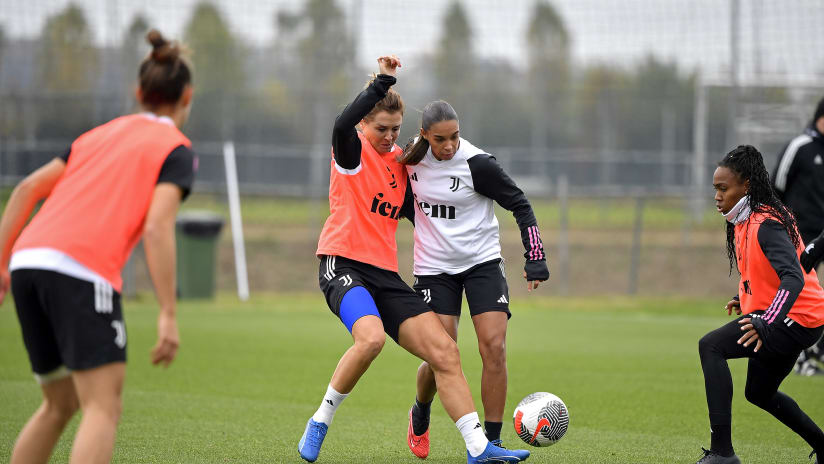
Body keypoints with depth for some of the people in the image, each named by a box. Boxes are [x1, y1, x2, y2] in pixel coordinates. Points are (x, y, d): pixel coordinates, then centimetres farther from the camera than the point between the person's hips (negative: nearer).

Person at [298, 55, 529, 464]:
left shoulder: (401, 161, 18)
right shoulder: (353, 151, -1)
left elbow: (414, 212, 29)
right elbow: (342, 125, -27)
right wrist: (382, 82, -28)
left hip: (385, 275, 7)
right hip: (344, 265, -7)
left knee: (444, 352, -4)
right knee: (371, 337, -33)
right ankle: (320, 422, -15)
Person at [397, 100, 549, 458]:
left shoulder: (477, 164, -16)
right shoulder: (412, 156, -6)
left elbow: (520, 205, -8)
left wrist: (536, 259, -13)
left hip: (482, 261, -1)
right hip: (434, 268, 2)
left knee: (494, 348, -15)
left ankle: (491, 442, -6)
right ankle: (420, 415, 26)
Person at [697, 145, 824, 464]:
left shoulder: (766, 225, -21)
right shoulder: (744, 221, 10)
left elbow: (793, 279, -33)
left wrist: (766, 324, -44)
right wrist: (746, 298, 21)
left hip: (796, 318, -11)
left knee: (711, 346, -21)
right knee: (759, 393, 26)